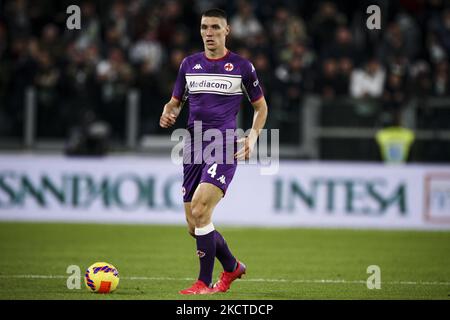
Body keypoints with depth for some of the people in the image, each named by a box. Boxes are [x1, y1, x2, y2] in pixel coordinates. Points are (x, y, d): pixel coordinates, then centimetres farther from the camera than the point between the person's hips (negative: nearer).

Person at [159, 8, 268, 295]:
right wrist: (168, 114, -3)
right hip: (194, 149, 5)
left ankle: (204, 283, -12)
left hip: (225, 149, -5)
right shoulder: (189, 64, 11)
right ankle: (232, 267, 31)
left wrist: (252, 137, -3)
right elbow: (176, 102, 21)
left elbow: (261, 106, 12)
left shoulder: (242, 66, 2)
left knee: (199, 212, -22)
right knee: (194, 226, 5)